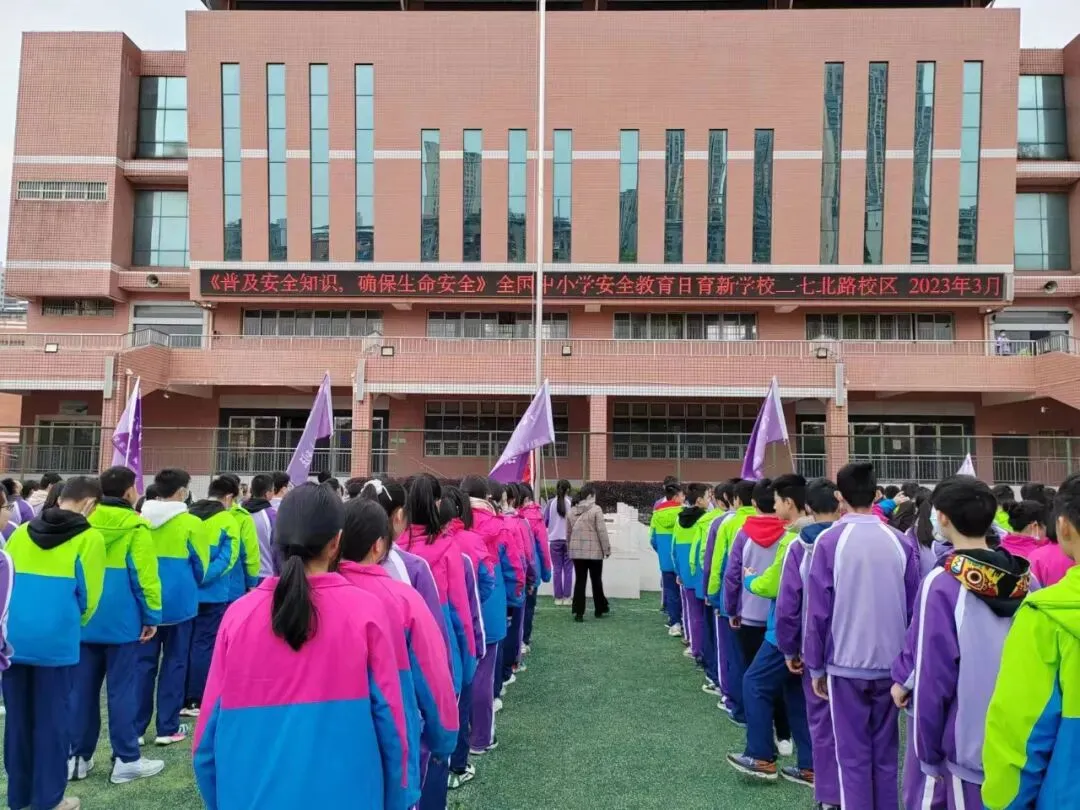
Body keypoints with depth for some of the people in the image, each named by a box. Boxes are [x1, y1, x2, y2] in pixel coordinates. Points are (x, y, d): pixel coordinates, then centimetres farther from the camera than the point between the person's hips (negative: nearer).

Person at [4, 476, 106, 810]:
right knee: (52, 718, 6)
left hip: (11, 639, 5)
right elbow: (88, 595, -3)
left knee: (17, 717, 14)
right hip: (55, 641, -5)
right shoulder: (89, 538, -4)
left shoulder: (21, 532, 10)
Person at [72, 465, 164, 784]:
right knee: (122, 689, 1)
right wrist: (152, 615, -5)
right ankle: (126, 760, 8)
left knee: (82, 688, 11)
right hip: (121, 621, -5)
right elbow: (144, 575, -13)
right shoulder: (136, 527, -11)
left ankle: (77, 757, 19)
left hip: (84, 620, 5)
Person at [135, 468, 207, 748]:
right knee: (174, 662, 6)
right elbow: (200, 565, -2)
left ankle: (135, 727, 15)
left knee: (144, 661, 11)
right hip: (178, 600, -3)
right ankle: (168, 728, 12)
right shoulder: (190, 523, -11)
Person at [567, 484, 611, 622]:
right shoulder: (596, 510, -11)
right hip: (594, 551, -4)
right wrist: (607, 549, -3)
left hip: (576, 551, 4)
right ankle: (600, 609, 25)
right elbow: (602, 531, -11)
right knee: (596, 580, 11)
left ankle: (578, 612, 0)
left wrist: (571, 547, 21)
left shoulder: (572, 511, 7)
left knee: (579, 581, 5)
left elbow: (568, 532, 12)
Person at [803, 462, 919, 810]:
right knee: (885, 752, 16)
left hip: (845, 662, -3)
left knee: (853, 754, 6)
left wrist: (815, 665, 2)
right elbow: (913, 607, 3)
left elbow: (818, 609, -8)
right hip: (891, 662, 3)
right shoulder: (900, 542, -3)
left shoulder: (829, 541, -11)